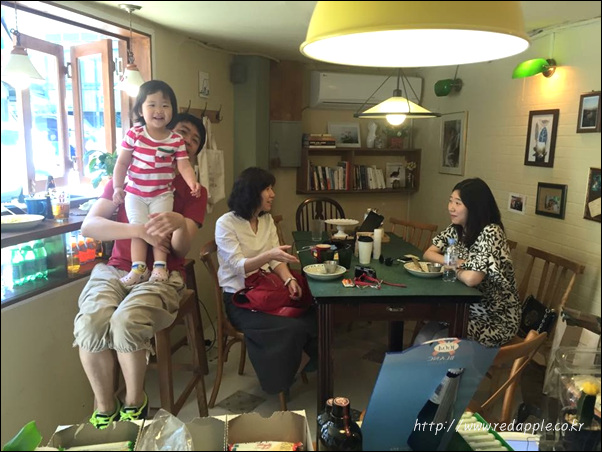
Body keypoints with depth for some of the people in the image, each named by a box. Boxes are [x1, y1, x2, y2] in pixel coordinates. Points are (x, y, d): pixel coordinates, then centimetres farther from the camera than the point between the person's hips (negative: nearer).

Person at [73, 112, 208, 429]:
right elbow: (88, 225, -3)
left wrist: (180, 224, -27)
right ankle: (104, 408, -3)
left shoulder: (194, 191, 10)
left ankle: (134, 403, -3)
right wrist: (140, 231, -17)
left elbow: (181, 250, -4)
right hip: (116, 269, 2)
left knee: (127, 321, -32)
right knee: (90, 322, -30)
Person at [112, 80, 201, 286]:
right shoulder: (134, 134, -6)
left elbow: (184, 165, -8)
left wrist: (193, 183, -28)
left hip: (162, 193, 0)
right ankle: (138, 267, 2)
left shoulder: (176, 140, -4)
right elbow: (122, 163, -2)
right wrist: (117, 187, -10)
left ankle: (160, 266, 0)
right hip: (135, 193, 0)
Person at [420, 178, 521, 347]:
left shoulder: (490, 232, -24)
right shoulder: (456, 229, 0)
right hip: (468, 308, 6)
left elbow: (471, 278, -32)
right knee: (422, 339, -14)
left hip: (496, 318, -6)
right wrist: (457, 263, -15)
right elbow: (428, 254, 3)